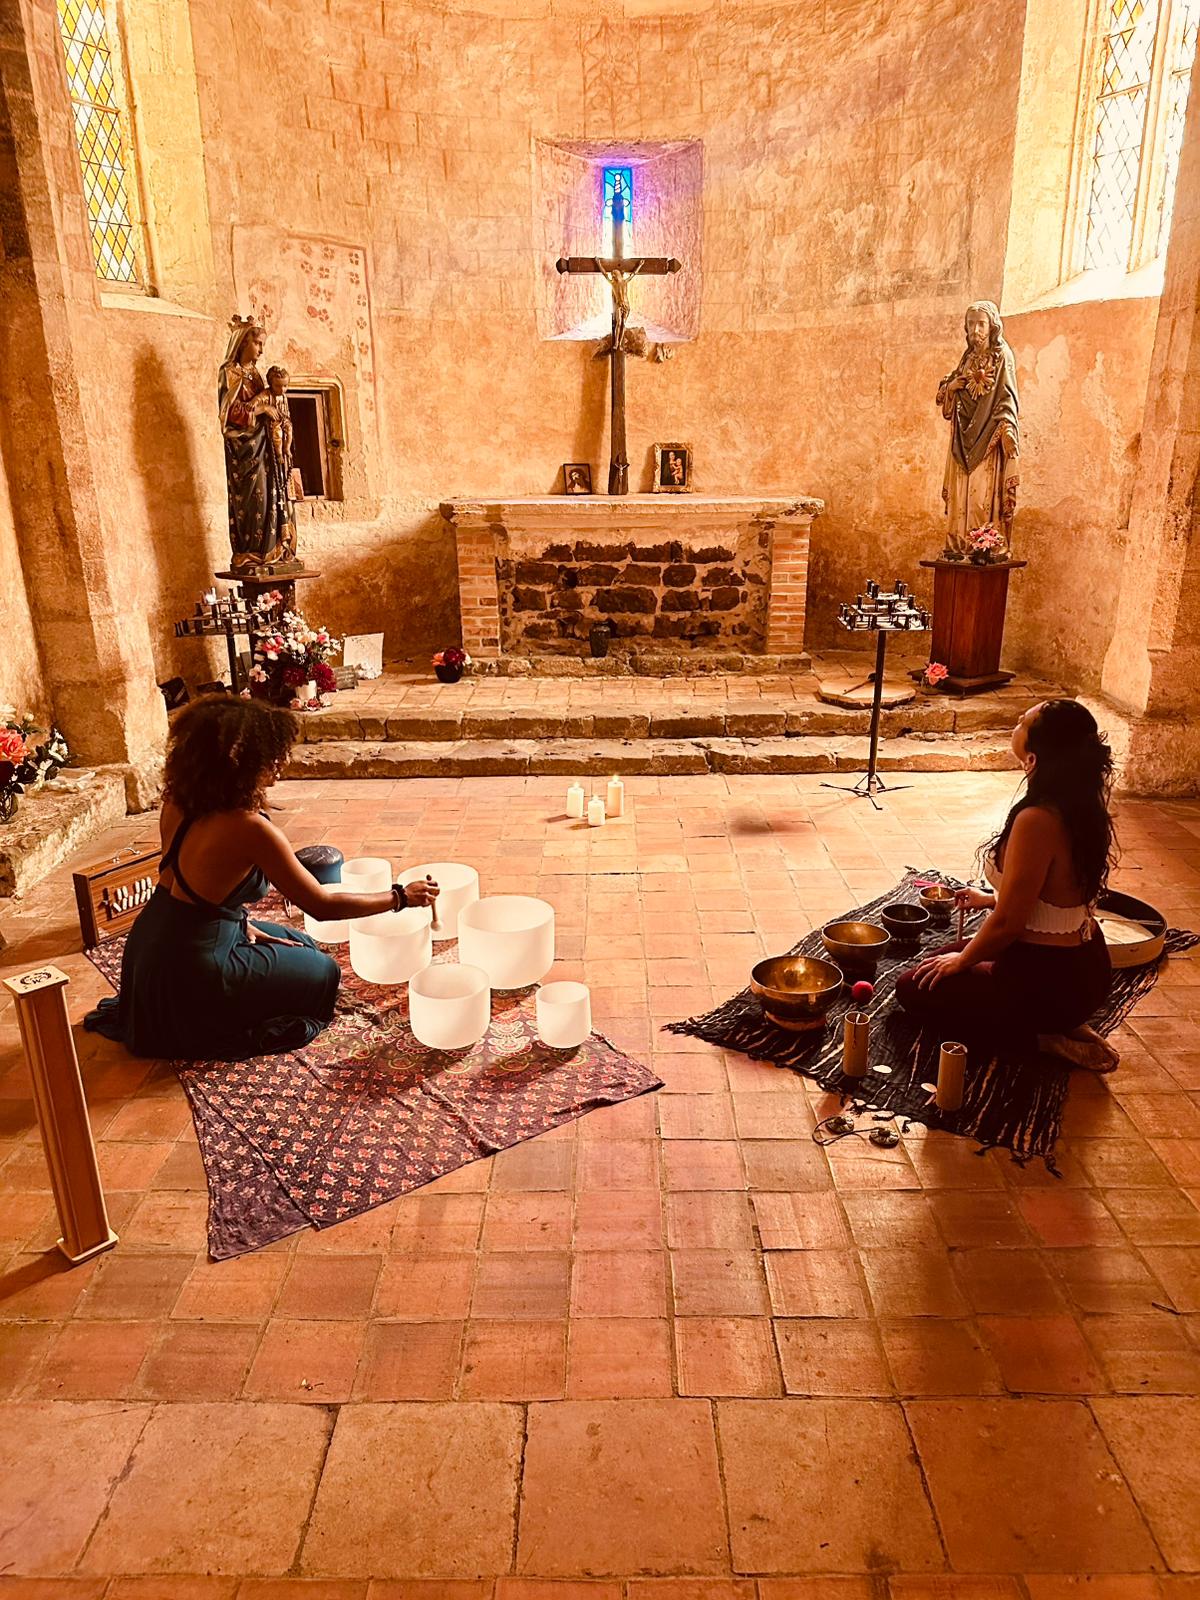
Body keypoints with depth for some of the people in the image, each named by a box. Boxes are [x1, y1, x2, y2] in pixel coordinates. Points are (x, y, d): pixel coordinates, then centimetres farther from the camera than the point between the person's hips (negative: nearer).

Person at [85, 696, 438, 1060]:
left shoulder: (178, 801, -4)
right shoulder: (250, 828, -26)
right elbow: (322, 905, -18)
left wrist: (242, 925, 7)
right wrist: (400, 897, -8)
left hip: (153, 945, 8)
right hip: (188, 972, -8)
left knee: (300, 946, 24)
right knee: (322, 973, 12)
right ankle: (207, 1037, 6)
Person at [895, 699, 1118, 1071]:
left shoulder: (1037, 821, -30)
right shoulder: (1084, 807, -3)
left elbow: (1007, 924, -23)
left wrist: (962, 960, -5)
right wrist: (989, 900, 24)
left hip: (1050, 983, -9)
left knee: (913, 988, 9)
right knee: (944, 956, 27)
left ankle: (1041, 1037, 0)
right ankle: (1060, 1025, 14)